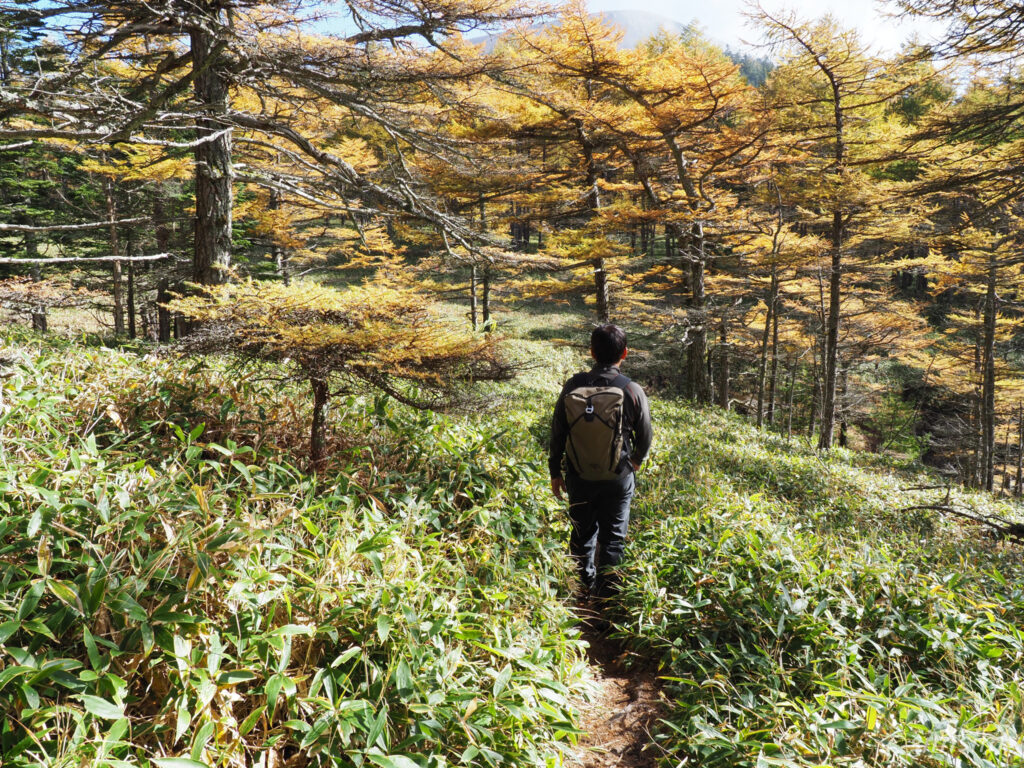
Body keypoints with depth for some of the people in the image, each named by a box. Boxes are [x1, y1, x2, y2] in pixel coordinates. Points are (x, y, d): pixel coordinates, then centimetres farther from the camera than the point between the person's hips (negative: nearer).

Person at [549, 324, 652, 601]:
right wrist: (636, 461, 20)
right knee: (612, 539, 13)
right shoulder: (632, 391, -14)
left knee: (582, 534, 21)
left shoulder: (573, 386, -10)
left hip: (579, 477, 2)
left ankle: (586, 587, 36)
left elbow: (557, 433, -3)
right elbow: (645, 436, -1)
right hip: (618, 478, -2)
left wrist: (555, 473, 9)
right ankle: (605, 595, 20)